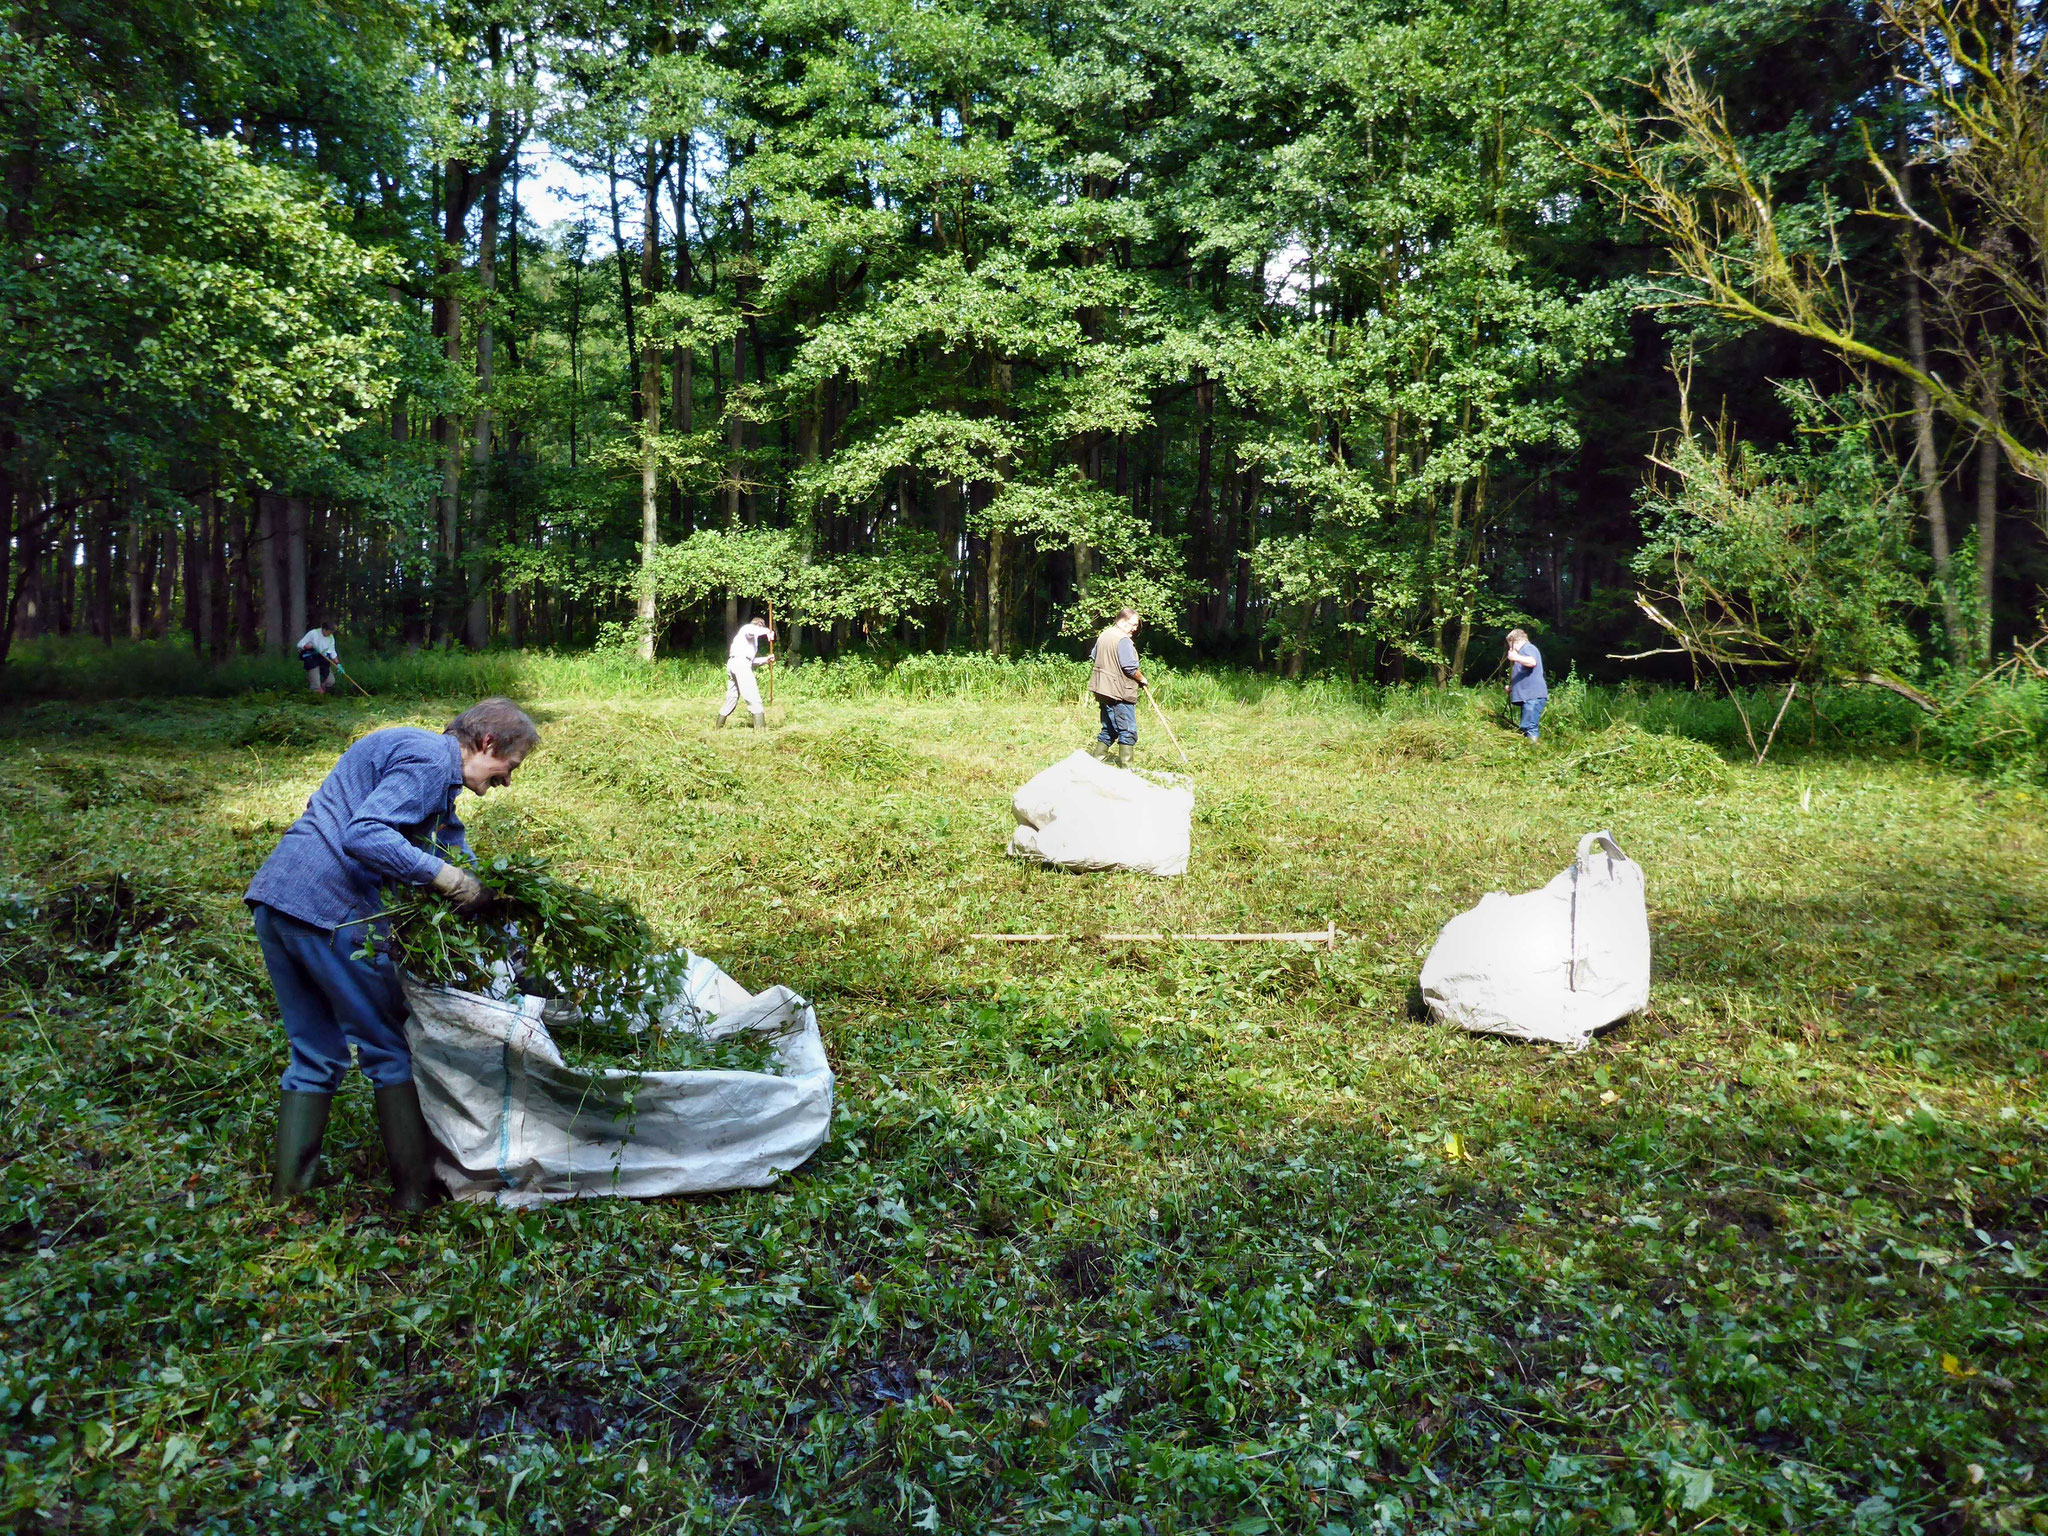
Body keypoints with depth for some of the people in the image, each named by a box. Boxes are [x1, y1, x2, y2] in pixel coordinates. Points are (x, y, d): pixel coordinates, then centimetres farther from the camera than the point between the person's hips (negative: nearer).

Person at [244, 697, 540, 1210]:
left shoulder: (426, 761, 23)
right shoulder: (430, 761, -11)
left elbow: (451, 841, 27)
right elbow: (365, 836, -24)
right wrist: (448, 877, -20)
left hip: (275, 898, 10)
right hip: (329, 908, -10)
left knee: (315, 1053, 18)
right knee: (390, 1048, 4)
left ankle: (288, 1187, 23)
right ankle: (417, 1189, 13)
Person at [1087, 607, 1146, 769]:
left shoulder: (1103, 635, 14)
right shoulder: (1123, 640, -16)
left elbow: (1095, 657, 27)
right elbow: (1130, 667, -19)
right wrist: (1142, 679, -3)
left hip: (1103, 690, 9)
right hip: (1120, 692, -9)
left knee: (1108, 729, 17)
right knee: (1128, 731, -5)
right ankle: (1125, 768, -5)